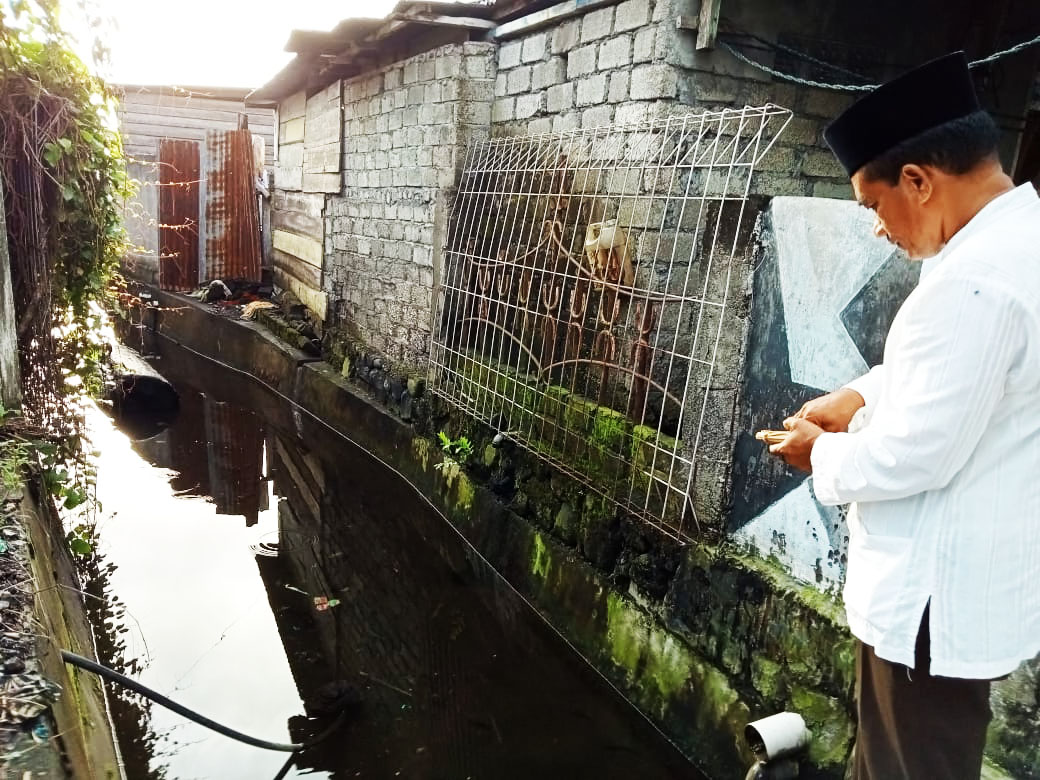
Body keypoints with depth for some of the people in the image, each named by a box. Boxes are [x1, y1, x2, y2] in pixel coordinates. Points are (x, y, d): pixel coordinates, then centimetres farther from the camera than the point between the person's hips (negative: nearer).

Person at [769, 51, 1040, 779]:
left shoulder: (977, 279, -29)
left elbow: (917, 454, -26)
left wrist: (824, 455, -8)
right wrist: (863, 392, 7)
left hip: (939, 595, -9)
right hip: (970, 579, 9)